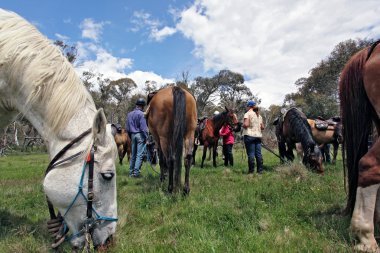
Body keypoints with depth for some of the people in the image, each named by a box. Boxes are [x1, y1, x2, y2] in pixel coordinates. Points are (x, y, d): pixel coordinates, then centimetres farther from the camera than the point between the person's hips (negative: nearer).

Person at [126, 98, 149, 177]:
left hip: (132, 135, 7)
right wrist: (146, 137, -10)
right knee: (139, 155, -4)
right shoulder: (141, 114, -11)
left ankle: (131, 172, 18)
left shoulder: (129, 114, 11)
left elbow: (127, 127, 14)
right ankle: (136, 172, -5)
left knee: (133, 154, 14)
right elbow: (143, 127, -15)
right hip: (140, 135, -7)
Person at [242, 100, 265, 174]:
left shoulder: (248, 114, -5)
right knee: (258, 153, 8)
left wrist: (242, 125, 2)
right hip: (258, 136, 6)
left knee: (251, 154, -4)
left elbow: (246, 124, -18)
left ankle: (251, 171, -1)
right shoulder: (259, 115, 16)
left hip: (249, 135, -6)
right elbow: (262, 127, 14)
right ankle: (260, 170, 12)